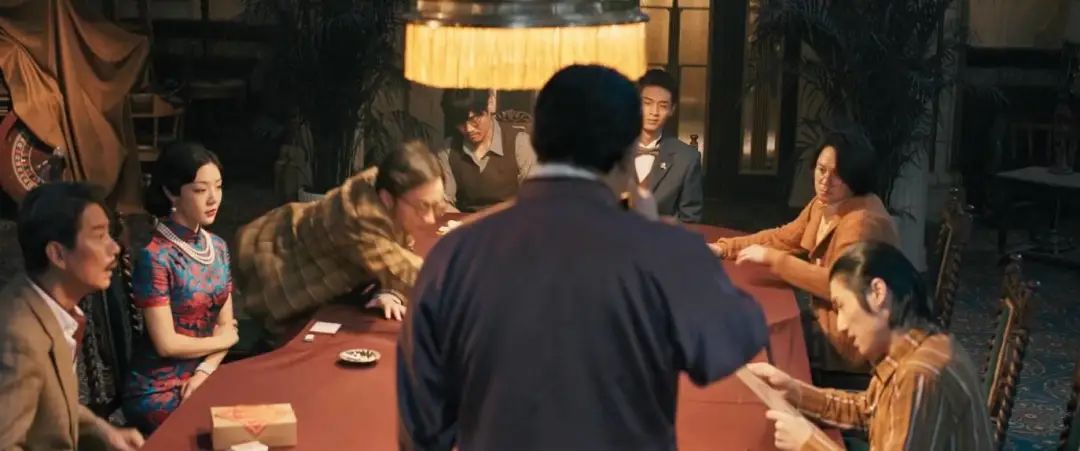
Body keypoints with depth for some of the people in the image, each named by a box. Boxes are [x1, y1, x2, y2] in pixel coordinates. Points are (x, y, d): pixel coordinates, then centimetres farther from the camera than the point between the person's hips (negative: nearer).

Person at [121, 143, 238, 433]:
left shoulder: (218, 247, 4)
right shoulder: (155, 256, -17)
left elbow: (226, 324, 4)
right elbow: (166, 343, -16)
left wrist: (205, 370, -11)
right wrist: (223, 340, -3)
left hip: (203, 376, 6)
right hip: (159, 391, -6)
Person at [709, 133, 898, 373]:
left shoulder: (863, 220, -25)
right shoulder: (824, 203, 3)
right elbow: (783, 237, 15)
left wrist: (772, 258, -28)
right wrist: (723, 248, 5)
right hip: (824, 310, 8)